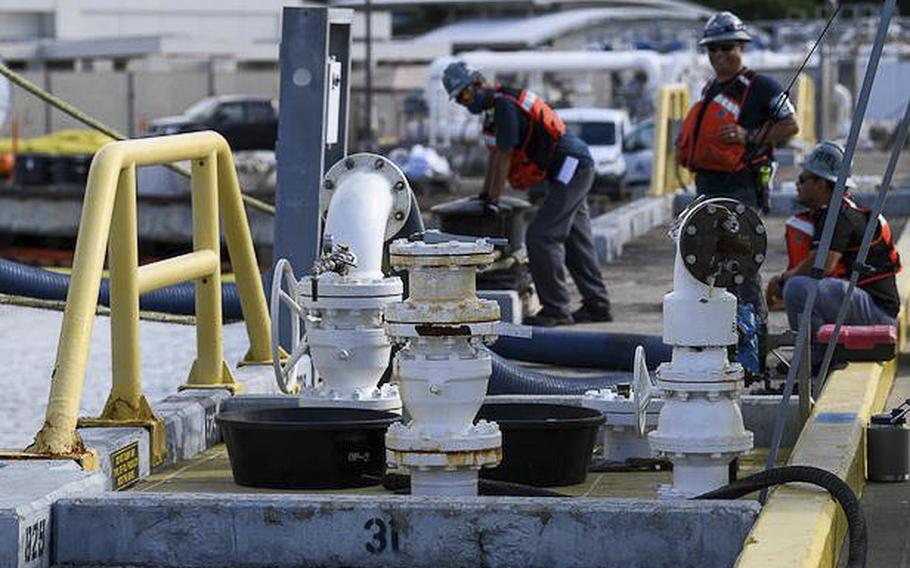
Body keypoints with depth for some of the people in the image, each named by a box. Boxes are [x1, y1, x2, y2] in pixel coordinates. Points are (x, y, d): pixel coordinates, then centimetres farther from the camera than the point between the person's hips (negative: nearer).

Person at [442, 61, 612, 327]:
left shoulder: (505, 105, -19)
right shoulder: (494, 105, 12)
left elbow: (503, 158, -18)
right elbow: (494, 155, 19)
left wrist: (492, 201, -13)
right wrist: (483, 194, 19)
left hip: (571, 167, -11)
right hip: (574, 167, 11)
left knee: (541, 237, -14)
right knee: (576, 240, 15)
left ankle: (556, 309, -12)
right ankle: (597, 306, 22)